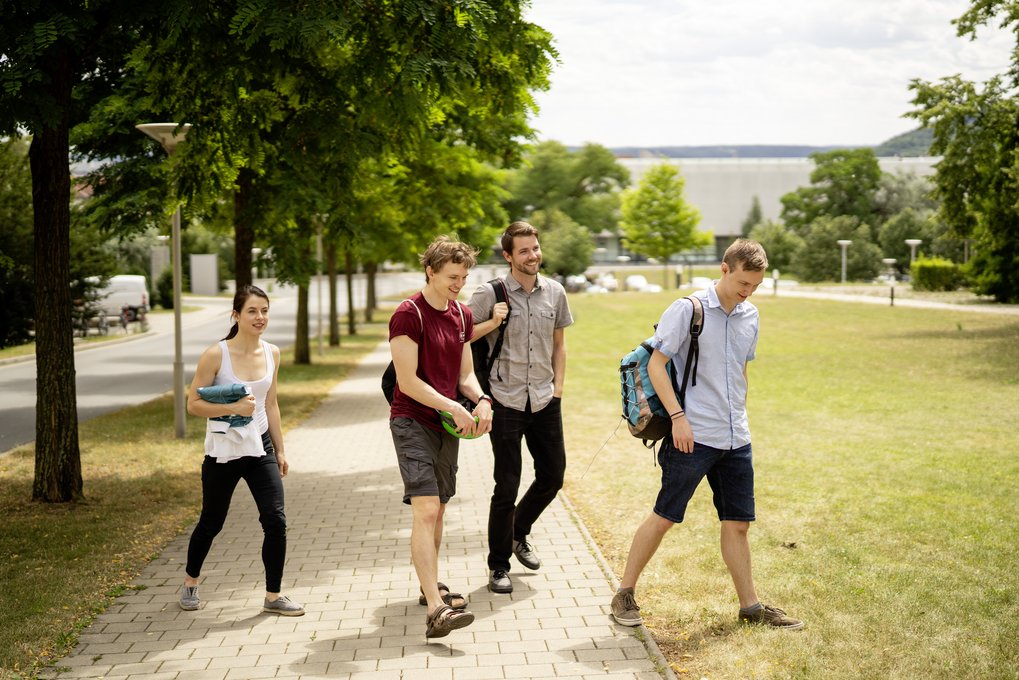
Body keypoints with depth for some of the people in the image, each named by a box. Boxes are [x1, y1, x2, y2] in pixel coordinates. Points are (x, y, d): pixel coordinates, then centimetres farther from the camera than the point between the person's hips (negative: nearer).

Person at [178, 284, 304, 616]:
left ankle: (273, 596, 6)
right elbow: (193, 404, -10)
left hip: (260, 446, 4)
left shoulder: (271, 353, 2)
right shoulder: (216, 355, -13)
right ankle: (191, 582, 37)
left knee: (276, 521, -7)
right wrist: (232, 408, -24)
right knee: (211, 523, 12)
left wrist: (279, 450, 15)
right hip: (223, 451, -4)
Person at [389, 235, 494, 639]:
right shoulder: (408, 315, -14)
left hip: (447, 424, 8)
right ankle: (435, 610, -23)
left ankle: (430, 586, 33)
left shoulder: (462, 315, 10)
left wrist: (482, 401, -6)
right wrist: (454, 408, -19)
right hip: (412, 421, -7)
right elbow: (408, 382, -17)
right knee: (425, 510, -17)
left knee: (438, 509, 16)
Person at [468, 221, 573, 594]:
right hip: (506, 401, -4)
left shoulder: (554, 293, 5)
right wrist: (493, 322, -18)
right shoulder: (490, 294, -8)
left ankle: (519, 534, 39)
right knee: (507, 485, -1)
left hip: (545, 401, 5)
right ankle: (498, 566, 13)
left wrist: (558, 386, 9)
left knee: (552, 476, 12)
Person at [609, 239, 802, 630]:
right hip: (694, 436, -6)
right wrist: (678, 416, -16)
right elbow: (656, 364, -10)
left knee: (737, 524, 10)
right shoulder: (688, 310, -8)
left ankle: (750, 605, 20)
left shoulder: (750, 316, 11)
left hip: (736, 440, 6)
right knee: (664, 517, 0)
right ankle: (624, 595, 13)